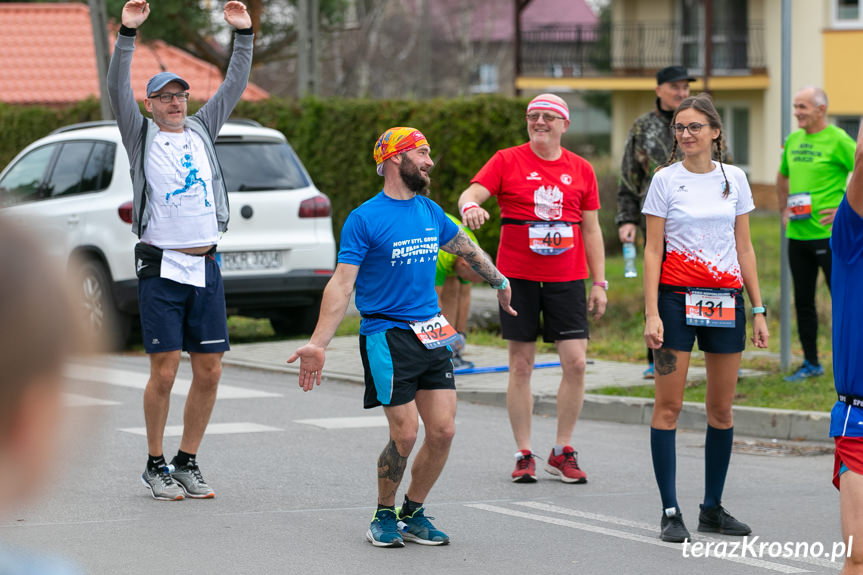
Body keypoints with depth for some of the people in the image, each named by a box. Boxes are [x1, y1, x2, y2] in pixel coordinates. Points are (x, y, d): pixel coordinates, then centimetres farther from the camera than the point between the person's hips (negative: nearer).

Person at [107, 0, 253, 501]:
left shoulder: (202, 131, 16)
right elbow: (118, 89, -8)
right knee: (164, 372, -6)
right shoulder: (142, 136, 5)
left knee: (209, 372, 3)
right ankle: (155, 466, 7)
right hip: (163, 268, -4)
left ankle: (188, 462, 15)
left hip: (206, 269, 4)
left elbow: (235, 86, 14)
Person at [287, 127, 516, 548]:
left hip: (431, 335, 6)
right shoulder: (364, 220, -8)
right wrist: (318, 344, -22)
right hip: (386, 335, -6)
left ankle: (414, 513, 18)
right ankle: (384, 516, 12)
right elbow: (341, 283, -13)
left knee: (443, 431, 0)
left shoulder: (430, 212, 11)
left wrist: (500, 283, 44)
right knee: (405, 435, -10)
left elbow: (466, 249, 31)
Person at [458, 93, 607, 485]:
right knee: (521, 366, 1)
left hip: (567, 279, 2)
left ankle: (562, 453, 8)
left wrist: (599, 283, 7)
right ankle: (524, 456, 9)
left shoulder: (580, 170, 9)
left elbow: (591, 229, 11)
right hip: (518, 277, -2)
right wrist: (470, 207, -35)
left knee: (575, 363, -5)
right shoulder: (507, 161, 2)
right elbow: (471, 193, -10)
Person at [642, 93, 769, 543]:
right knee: (668, 405, -5)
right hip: (677, 298, -3)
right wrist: (651, 313, -11)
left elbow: (744, 248, 12)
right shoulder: (666, 180, -1)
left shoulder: (734, 179, 8)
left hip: (725, 300, 3)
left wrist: (758, 309, 8)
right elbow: (652, 251, -2)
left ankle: (712, 509, 16)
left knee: (722, 408, 6)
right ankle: (670, 512, -2)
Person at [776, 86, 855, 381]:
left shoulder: (838, 141, -9)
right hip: (797, 234, 7)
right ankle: (811, 363, 19)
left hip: (828, 234, -7)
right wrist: (784, 209, 17)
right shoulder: (793, 141, 11)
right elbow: (782, 177, 29)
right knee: (803, 301, 10)